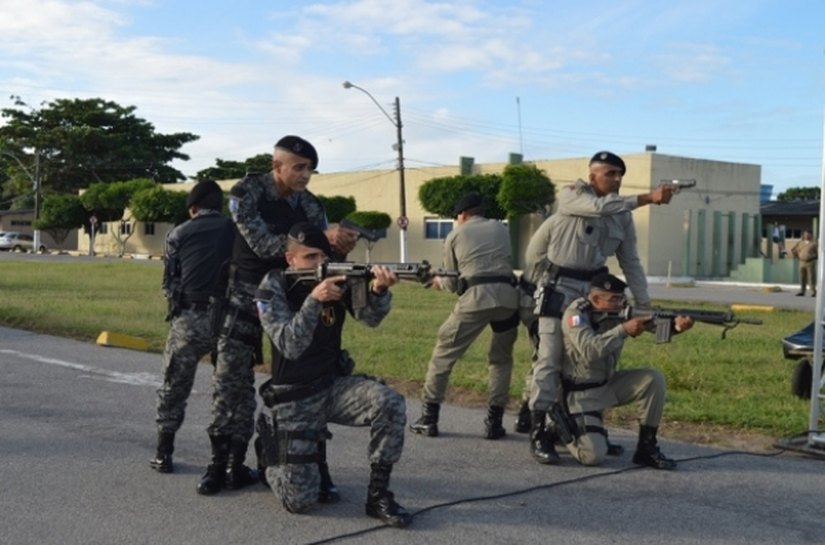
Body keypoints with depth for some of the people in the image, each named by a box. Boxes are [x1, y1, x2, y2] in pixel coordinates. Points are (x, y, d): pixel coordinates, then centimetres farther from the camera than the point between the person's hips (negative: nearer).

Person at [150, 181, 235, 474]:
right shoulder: (236, 229, 8)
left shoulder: (179, 234, 7)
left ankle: (163, 454, 18)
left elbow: (169, 283, 7)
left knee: (174, 388, 13)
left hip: (189, 318, -1)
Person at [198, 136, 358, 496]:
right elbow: (263, 245, -25)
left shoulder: (310, 205, -2)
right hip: (246, 293, -3)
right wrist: (322, 236, -32)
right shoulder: (246, 192, -13)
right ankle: (220, 463, 10)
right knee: (233, 378, -2)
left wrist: (340, 248, -25)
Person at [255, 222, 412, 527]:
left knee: (391, 404, -28)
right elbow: (290, 346, -23)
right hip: (294, 398, -3)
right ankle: (271, 452, 27)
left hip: (334, 384, 3)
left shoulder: (338, 276, -3)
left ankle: (378, 494, -11)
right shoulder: (274, 287, -12)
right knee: (299, 500, -7)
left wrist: (378, 290, -40)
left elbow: (370, 318, -18)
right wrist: (314, 299, -36)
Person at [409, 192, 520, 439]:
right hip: (507, 295, 3)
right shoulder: (500, 228, 22)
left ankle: (429, 419, 13)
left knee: (443, 354, 11)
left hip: (476, 297, -3)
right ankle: (494, 422, 13)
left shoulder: (455, 235, 15)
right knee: (501, 359, 20)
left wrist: (439, 281, 39)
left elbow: (453, 283, 16)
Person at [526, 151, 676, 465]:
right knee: (550, 360, -8)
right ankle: (538, 435, -6)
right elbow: (601, 207, -28)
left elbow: (630, 262, 10)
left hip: (595, 289, 6)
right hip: (559, 288, -6)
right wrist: (649, 198, -33)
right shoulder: (570, 196, -7)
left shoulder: (623, 216, 8)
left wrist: (644, 304, 3)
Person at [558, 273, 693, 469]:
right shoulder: (576, 313, -20)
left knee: (654, 379, -14)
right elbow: (589, 350, -35)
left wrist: (675, 325, -35)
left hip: (609, 384, 6)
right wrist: (623, 330, -36)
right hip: (581, 393, -6)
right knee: (593, 455, -21)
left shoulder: (620, 310, -3)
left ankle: (646, 447, -1)